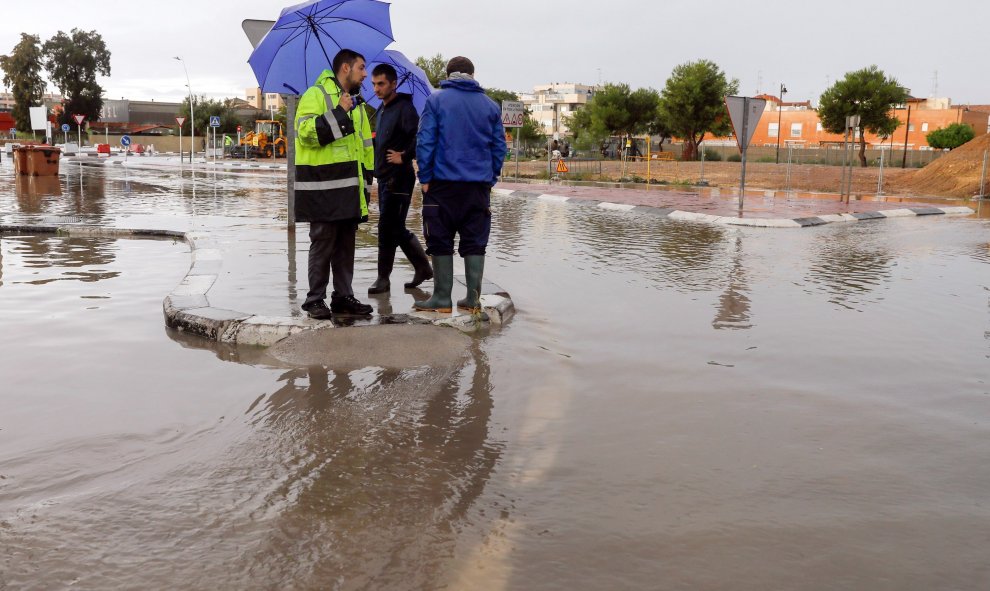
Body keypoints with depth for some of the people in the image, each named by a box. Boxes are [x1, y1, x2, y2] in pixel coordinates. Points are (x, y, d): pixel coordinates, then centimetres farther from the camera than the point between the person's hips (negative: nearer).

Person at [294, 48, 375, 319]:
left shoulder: (356, 104, 21)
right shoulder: (316, 94, -5)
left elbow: (366, 145, 25)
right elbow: (306, 133, -19)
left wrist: (366, 180, 18)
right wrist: (339, 113, -17)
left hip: (349, 190, 8)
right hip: (323, 189, -8)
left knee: (346, 245, 10)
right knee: (322, 244, -3)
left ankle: (343, 297, 17)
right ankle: (315, 300, 6)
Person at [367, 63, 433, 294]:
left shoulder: (404, 108, -12)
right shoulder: (382, 110, 16)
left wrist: (404, 157, -18)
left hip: (398, 178, -9)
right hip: (384, 178, 9)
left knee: (387, 228, -5)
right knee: (396, 229, 13)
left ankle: (383, 278, 4)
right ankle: (423, 267, 24)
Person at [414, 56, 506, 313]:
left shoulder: (435, 101, 0)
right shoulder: (490, 106, 10)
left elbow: (425, 142, -5)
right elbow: (499, 147, 10)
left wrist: (425, 178, -1)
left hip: (443, 183, -3)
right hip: (479, 185, 3)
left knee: (440, 242, 4)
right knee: (475, 243, 8)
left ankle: (442, 297, 5)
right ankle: (473, 298, 8)